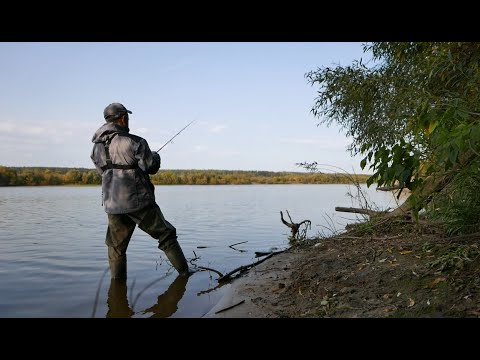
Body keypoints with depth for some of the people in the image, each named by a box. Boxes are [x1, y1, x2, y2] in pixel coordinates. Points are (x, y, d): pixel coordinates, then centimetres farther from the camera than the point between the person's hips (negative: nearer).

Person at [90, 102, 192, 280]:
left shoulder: (97, 147, 8)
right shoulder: (134, 142, -11)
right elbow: (152, 167, -7)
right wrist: (155, 156, 14)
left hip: (112, 204, 5)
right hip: (138, 200, -5)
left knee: (116, 246, 15)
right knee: (166, 235, 9)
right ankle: (184, 271, 15)